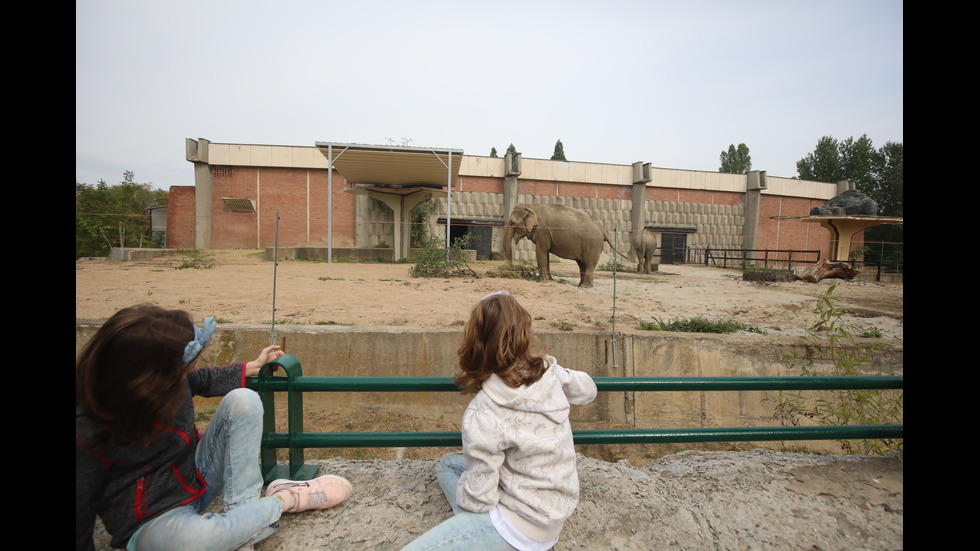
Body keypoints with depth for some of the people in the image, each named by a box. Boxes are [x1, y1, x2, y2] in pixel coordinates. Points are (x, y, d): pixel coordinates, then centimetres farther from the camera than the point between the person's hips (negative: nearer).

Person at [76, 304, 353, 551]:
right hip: (153, 520, -6)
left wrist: (253, 366, 14)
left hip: (197, 475, 6)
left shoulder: (164, 383, -10)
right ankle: (283, 500, -12)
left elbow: (201, 381, 12)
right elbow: (81, 512, -12)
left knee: (242, 400, -13)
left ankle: (241, 510, -15)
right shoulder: (88, 435, -24)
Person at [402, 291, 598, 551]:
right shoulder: (550, 371, -12)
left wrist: (463, 497, 3)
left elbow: (477, 498, -19)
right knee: (447, 463, 19)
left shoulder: (484, 413, -28)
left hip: (525, 526, -7)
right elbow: (587, 390, 9)